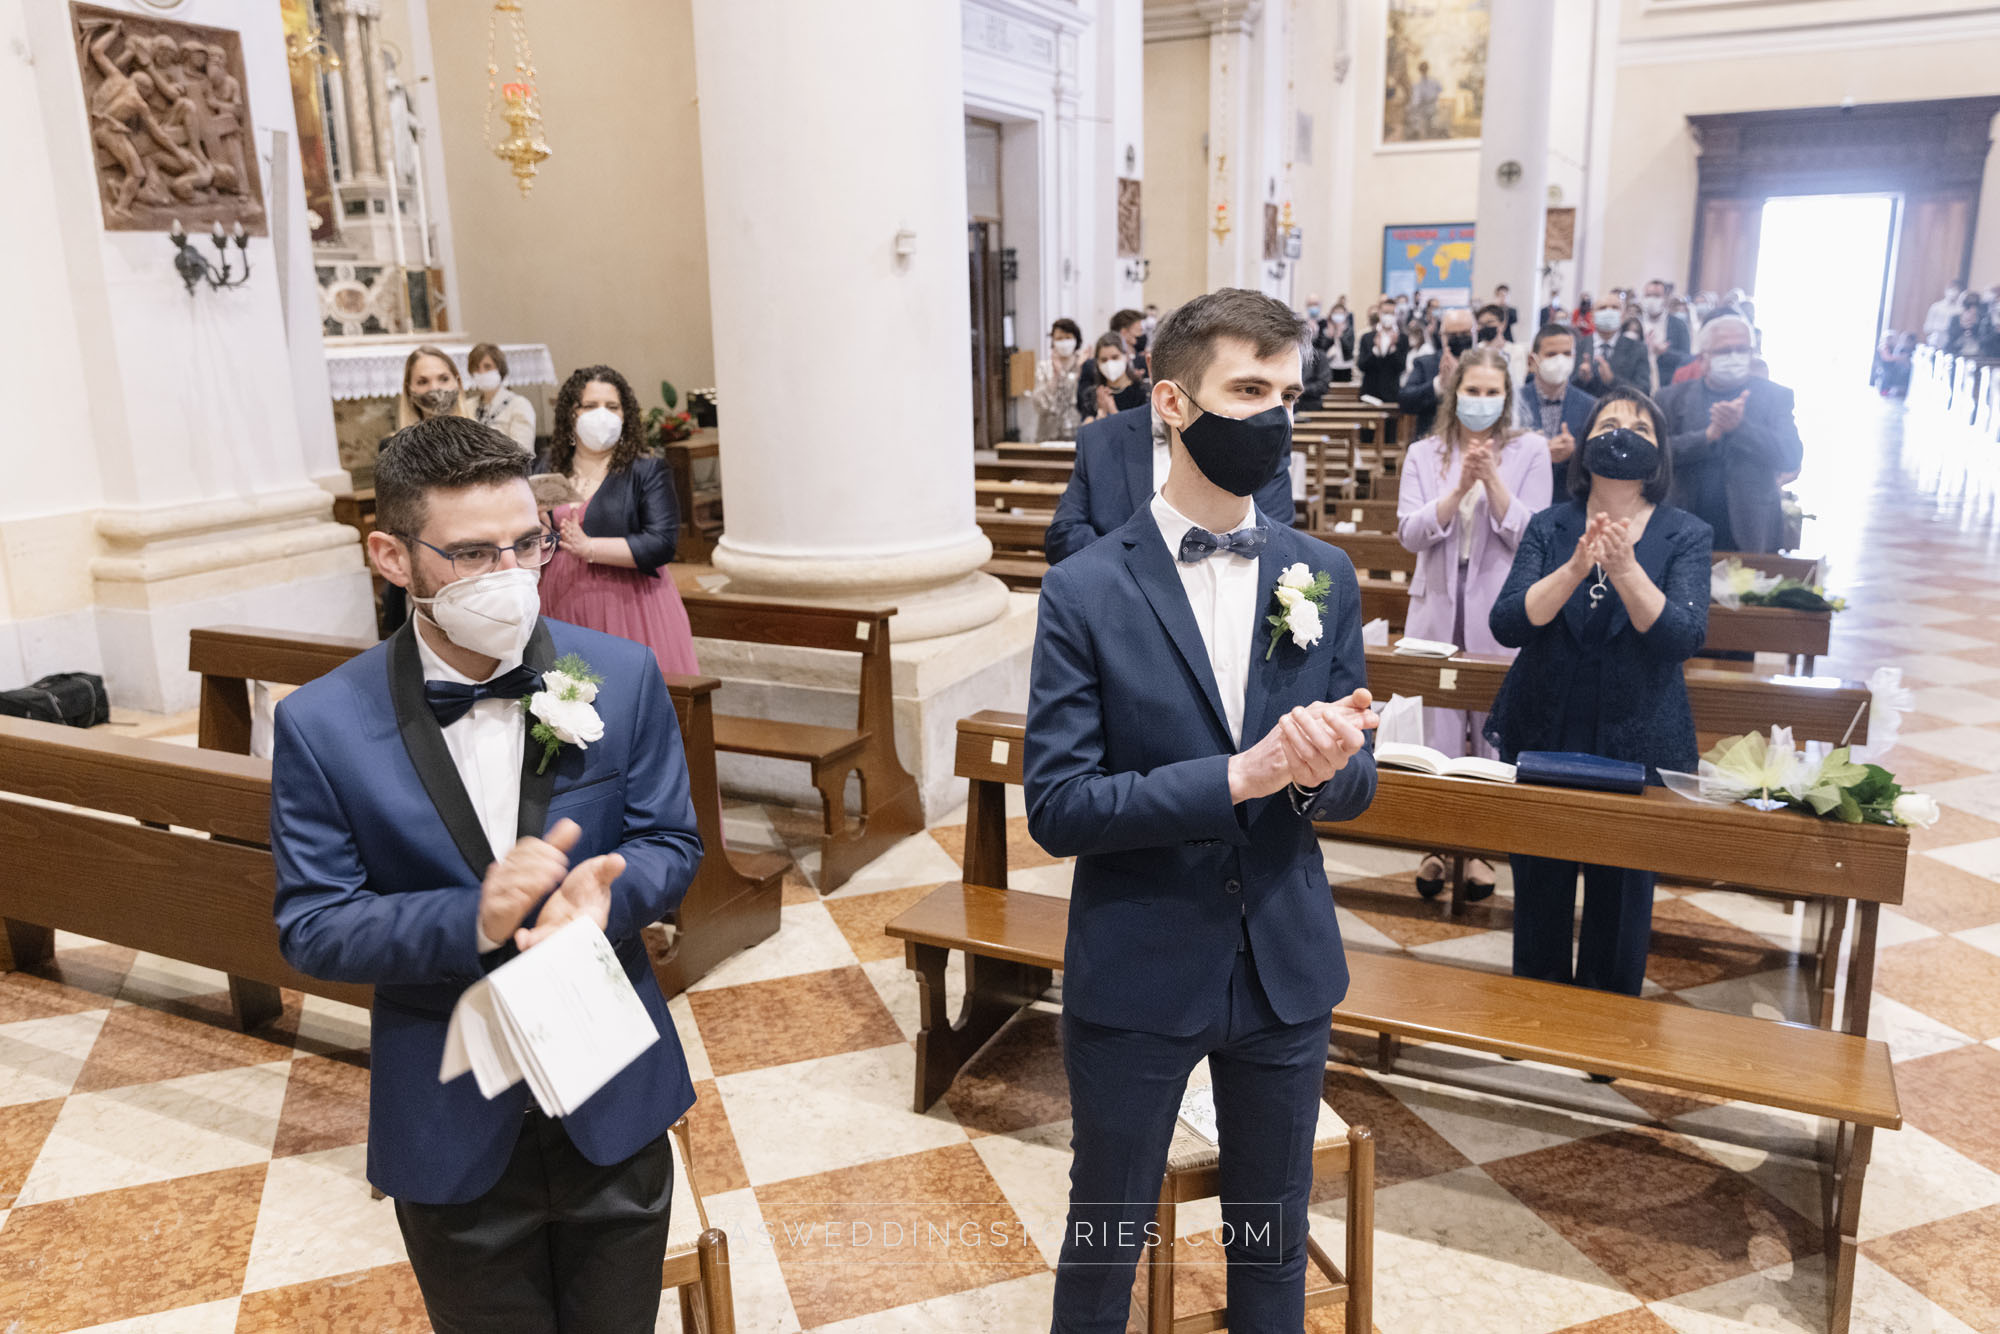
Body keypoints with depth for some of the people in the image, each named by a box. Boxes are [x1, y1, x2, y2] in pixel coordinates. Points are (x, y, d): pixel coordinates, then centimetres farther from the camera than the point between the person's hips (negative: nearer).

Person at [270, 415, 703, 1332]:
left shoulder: (623, 677, -9)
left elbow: (670, 843, -2)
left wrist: (605, 892, -26)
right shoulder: (320, 724, -12)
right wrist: (473, 919, -28)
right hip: (452, 1127, -1)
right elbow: (312, 927, -10)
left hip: (615, 1096, 2)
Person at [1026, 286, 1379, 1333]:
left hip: (1287, 965, 4)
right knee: (1104, 1239, 17)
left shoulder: (1325, 577, -1)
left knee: (1273, 1236, 22)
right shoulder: (1086, 593, -13)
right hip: (1136, 973, -3)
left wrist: (1324, 768, -22)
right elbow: (1056, 807, -17)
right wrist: (1238, 777, -27)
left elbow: (1355, 783, 3)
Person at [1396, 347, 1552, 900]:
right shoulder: (1424, 455, 5)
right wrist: (1460, 487, -16)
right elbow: (1410, 533, -5)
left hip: (1501, 611, -1)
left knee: (1494, 731, 5)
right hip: (1438, 607, 1)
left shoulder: (1529, 450, 1)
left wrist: (1492, 479, -17)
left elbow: (1530, 535, -7)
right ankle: (1436, 844, 18)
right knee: (1439, 731, 6)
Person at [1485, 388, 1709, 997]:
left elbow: (1681, 637, -16)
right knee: (1538, 896, 10)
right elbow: (1507, 623, -12)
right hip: (1541, 735, 1)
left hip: (1637, 744, -1)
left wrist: (1625, 568, -30)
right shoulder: (1548, 527, 2)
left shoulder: (1686, 535, -1)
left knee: (1621, 898, 7)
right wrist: (1576, 568, -26)